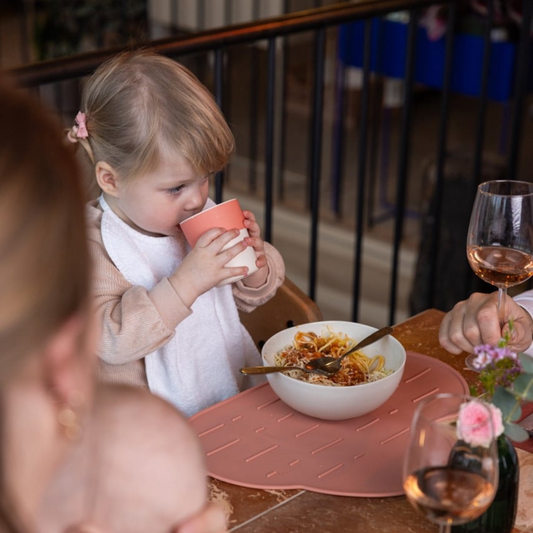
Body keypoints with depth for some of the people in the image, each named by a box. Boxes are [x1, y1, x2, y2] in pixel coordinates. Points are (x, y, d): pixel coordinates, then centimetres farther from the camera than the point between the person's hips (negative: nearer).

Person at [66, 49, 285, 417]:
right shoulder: (90, 245, -14)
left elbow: (247, 298, 16)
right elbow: (109, 340, -25)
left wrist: (256, 265, -7)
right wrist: (185, 283, -30)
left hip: (233, 395, 5)